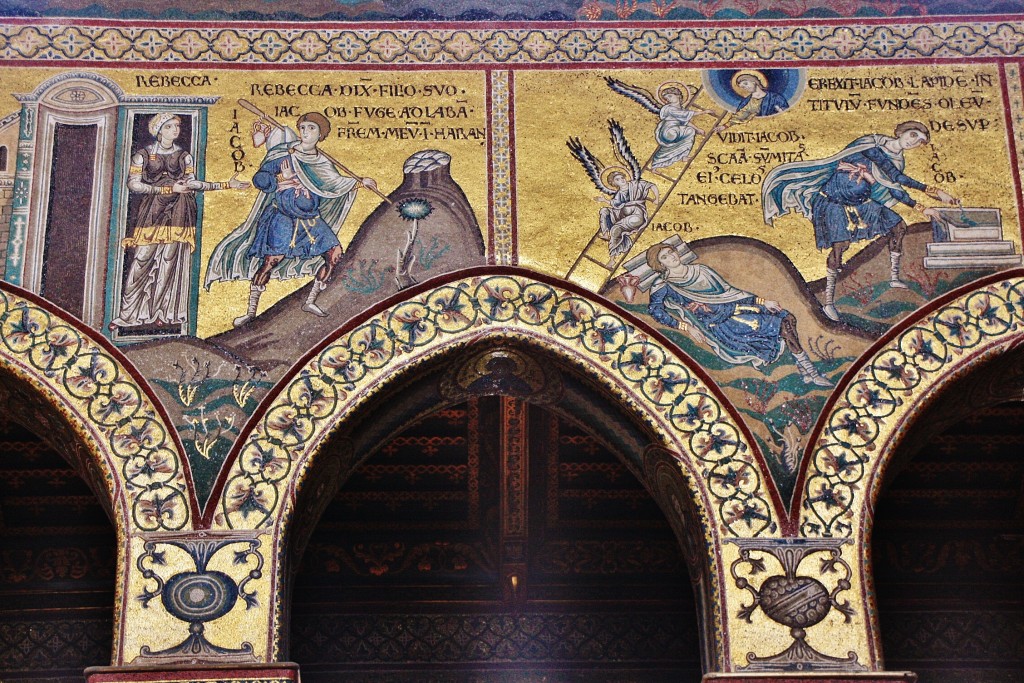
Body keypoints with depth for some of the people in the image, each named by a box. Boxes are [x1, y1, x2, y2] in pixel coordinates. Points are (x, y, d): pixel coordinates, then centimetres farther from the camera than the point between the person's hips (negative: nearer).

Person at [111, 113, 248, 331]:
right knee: (142, 262, -6)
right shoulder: (143, 154, 4)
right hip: (152, 213, -2)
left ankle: (166, 313, 0)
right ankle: (129, 313, -2)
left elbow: (192, 183, 9)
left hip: (178, 213, 2)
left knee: (171, 262, -3)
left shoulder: (184, 156, 13)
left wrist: (226, 185, 3)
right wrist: (170, 188, -10)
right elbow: (134, 184, -5)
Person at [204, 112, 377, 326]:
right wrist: (279, 178, -23)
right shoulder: (284, 155, -4)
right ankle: (251, 310, -7)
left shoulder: (322, 163, 10)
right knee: (272, 259, -14)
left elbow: (336, 182, 27)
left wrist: (360, 182, 27)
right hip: (283, 217, -5)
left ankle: (311, 301, 8)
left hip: (312, 218, 6)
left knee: (334, 253, -2)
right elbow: (259, 178, -7)